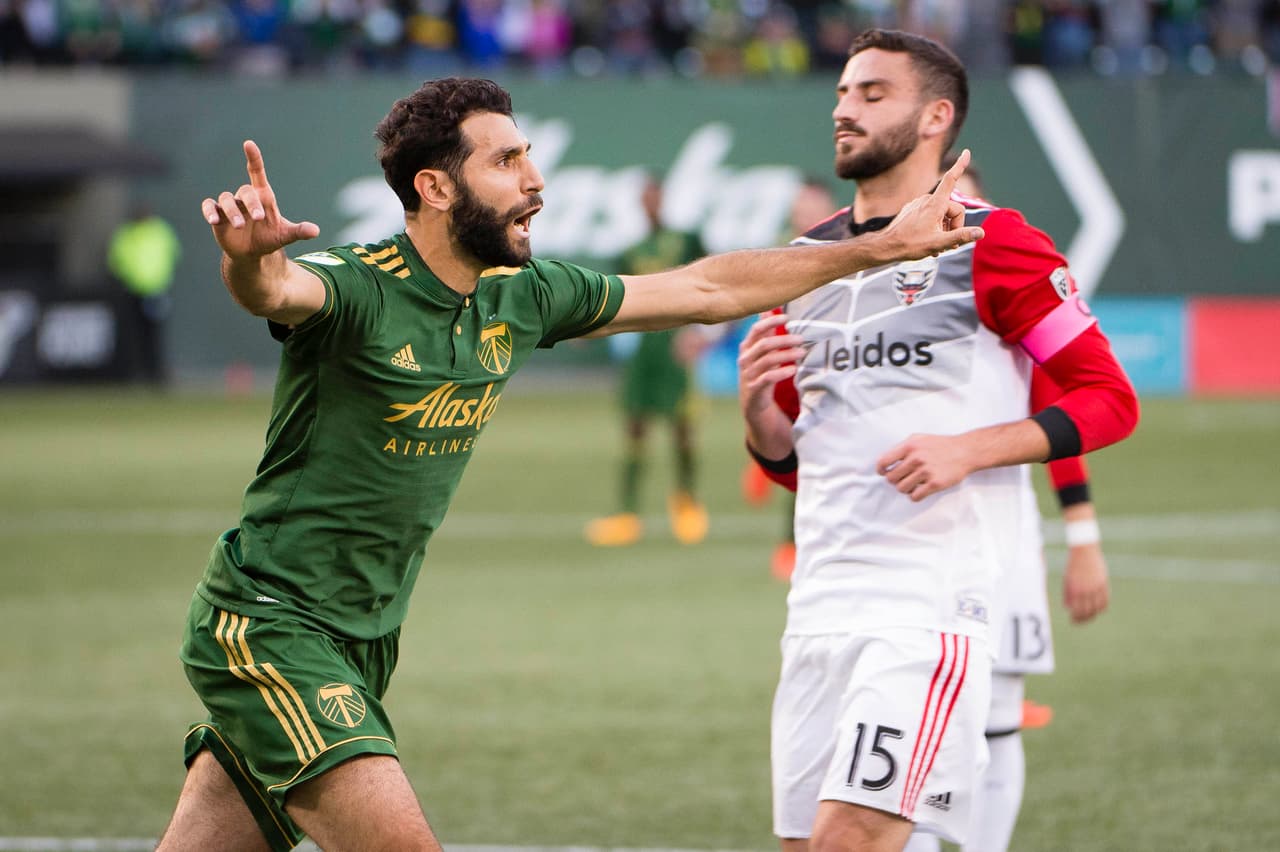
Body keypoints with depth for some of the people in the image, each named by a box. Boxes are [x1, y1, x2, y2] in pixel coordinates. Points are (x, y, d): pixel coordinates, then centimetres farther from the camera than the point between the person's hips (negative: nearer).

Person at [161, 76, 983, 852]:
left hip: (361, 646, 7)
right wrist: (249, 254, -66)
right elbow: (274, 290, -41)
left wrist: (883, 246, 15)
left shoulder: (519, 299, 5)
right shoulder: (355, 289, -17)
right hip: (270, 624, -7)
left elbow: (705, 289, 13)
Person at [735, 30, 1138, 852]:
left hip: (933, 599, -7)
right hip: (823, 601, 7)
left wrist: (967, 451, -16)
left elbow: (1110, 399, -4)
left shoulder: (989, 245, -3)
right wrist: (758, 406, 2)